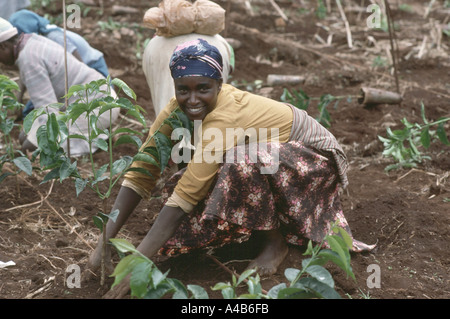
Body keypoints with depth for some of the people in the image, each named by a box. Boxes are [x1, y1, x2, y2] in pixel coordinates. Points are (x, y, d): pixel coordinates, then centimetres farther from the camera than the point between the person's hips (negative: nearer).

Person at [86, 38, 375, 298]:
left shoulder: (224, 117, -35)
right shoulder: (180, 109, -15)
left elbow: (181, 200, -37)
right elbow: (140, 175, -14)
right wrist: (104, 243, -22)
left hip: (317, 158, -7)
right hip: (273, 161, 7)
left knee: (243, 161, -37)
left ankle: (275, 241, -11)